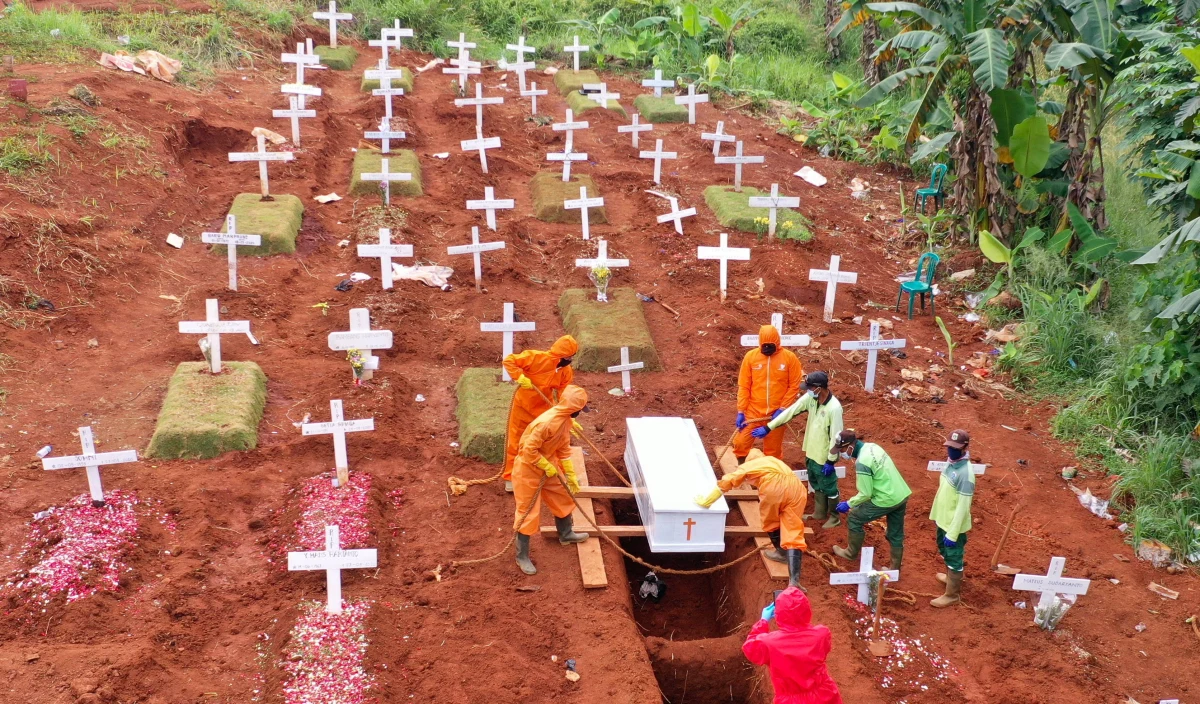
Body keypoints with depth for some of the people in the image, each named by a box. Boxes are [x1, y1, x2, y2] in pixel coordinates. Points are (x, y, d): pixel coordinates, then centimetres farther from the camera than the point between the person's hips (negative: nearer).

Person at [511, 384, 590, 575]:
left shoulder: (565, 420, -2)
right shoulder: (548, 422, -33)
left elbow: (564, 449, 9)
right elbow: (529, 449, -31)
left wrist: (571, 474, 10)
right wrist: (547, 467, -21)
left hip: (547, 466, 9)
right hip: (528, 469, -9)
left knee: (563, 497, 22)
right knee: (528, 513, 0)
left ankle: (566, 534, 46)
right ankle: (522, 556, 12)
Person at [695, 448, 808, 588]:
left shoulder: (748, 465, 30)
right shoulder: (774, 460, 42)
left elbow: (726, 482, 28)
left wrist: (706, 502, 36)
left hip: (773, 486, -4)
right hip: (797, 487, 4)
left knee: (770, 522, 26)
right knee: (793, 531, 2)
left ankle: (781, 552, 47)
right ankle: (794, 580, -8)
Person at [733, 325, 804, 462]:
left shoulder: (790, 358, -6)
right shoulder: (750, 356, -3)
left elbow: (794, 386, -3)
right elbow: (743, 386, 0)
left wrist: (782, 409, -11)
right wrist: (741, 411, -6)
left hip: (776, 414, -1)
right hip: (753, 412, 1)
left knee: (773, 451, 8)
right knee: (740, 443, -3)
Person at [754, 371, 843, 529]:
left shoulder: (834, 408, -29)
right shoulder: (810, 398, -8)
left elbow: (836, 437, -24)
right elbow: (790, 411, -4)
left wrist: (830, 461, -19)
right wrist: (768, 427, -4)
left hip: (824, 456, -8)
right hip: (811, 452, 8)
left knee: (828, 487, 10)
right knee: (816, 484, 23)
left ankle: (834, 517, 28)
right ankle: (820, 512, 40)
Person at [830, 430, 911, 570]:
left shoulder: (862, 463, -24)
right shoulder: (872, 446, 3)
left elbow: (865, 494, -18)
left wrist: (848, 504, -3)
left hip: (886, 500, -8)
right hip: (902, 495, 8)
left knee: (854, 518, 10)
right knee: (896, 535, 19)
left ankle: (852, 553, 27)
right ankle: (895, 568, 30)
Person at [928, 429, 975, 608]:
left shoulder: (965, 473, -29)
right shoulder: (951, 463, -2)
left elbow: (963, 507, -26)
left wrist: (952, 534, -23)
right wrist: (936, 514, 20)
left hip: (954, 525, -9)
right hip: (943, 519, 9)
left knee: (954, 558, 8)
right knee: (945, 551, 29)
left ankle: (952, 595, 24)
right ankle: (951, 577, 52)